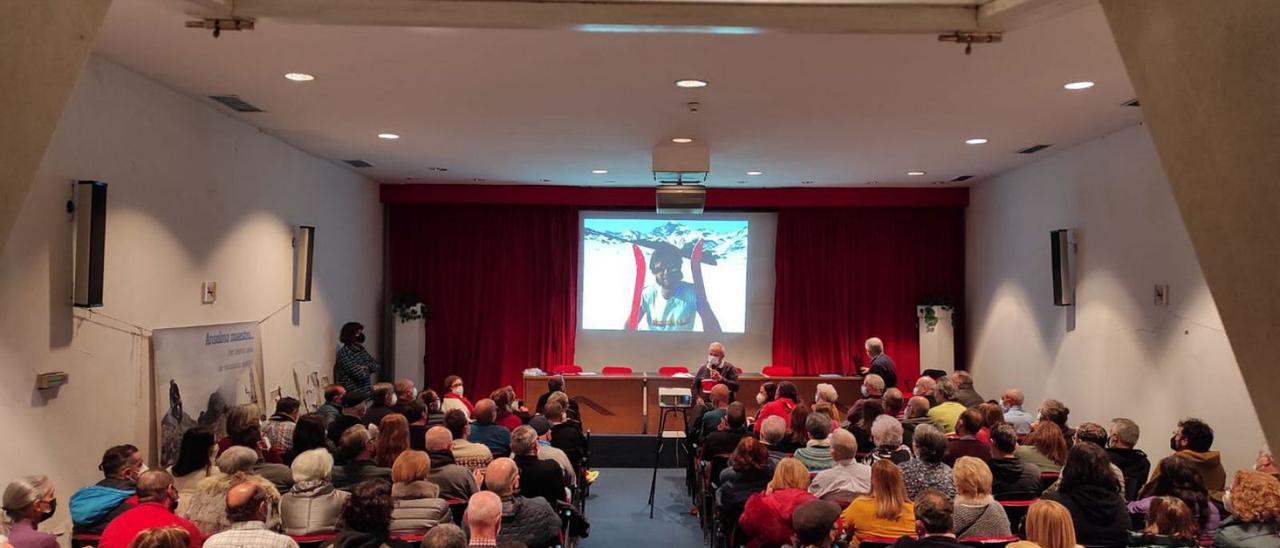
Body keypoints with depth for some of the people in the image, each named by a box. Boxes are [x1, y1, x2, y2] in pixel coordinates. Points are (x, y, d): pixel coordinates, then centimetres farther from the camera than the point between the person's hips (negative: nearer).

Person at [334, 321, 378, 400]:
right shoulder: (344, 353, -16)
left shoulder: (361, 350, 10)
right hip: (352, 395, -7)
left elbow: (377, 366, 9)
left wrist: (365, 367, -9)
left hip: (366, 393, 7)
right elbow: (360, 374, -22)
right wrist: (368, 369, -1)